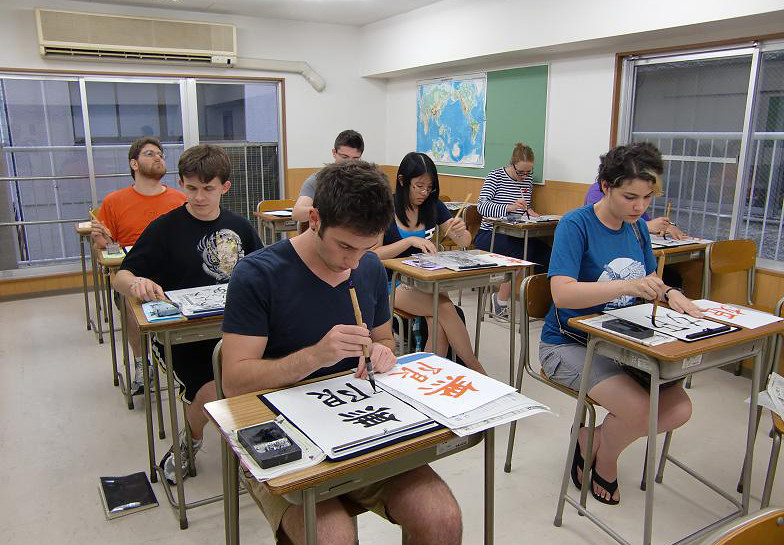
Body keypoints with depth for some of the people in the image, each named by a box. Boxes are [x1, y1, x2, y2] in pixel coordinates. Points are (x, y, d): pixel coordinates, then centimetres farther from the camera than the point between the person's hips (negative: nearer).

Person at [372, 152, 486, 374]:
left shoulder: (433, 206, 6)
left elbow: (464, 243, 9)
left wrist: (460, 230, -16)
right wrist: (411, 241, -23)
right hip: (393, 283, -4)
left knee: (438, 324, -29)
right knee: (445, 308, -27)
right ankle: (477, 371, -13)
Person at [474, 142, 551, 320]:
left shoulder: (528, 180, 12)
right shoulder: (495, 176, -4)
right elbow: (481, 205, -19)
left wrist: (529, 210, 3)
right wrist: (508, 207, -33)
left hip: (515, 236, 5)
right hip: (490, 234, -5)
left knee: (545, 252, -23)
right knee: (522, 251, -33)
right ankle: (501, 300, -17)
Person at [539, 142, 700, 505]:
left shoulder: (637, 227, 5)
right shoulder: (575, 225, -17)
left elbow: (649, 279, 17)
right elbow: (562, 294, -28)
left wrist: (669, 293, -5)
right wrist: (624, 286, -39)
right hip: (570, 344, -7)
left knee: (679, 410, -7)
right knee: (638, 409, -24)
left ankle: (595, 439, 16)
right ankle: (604, 461, 10)